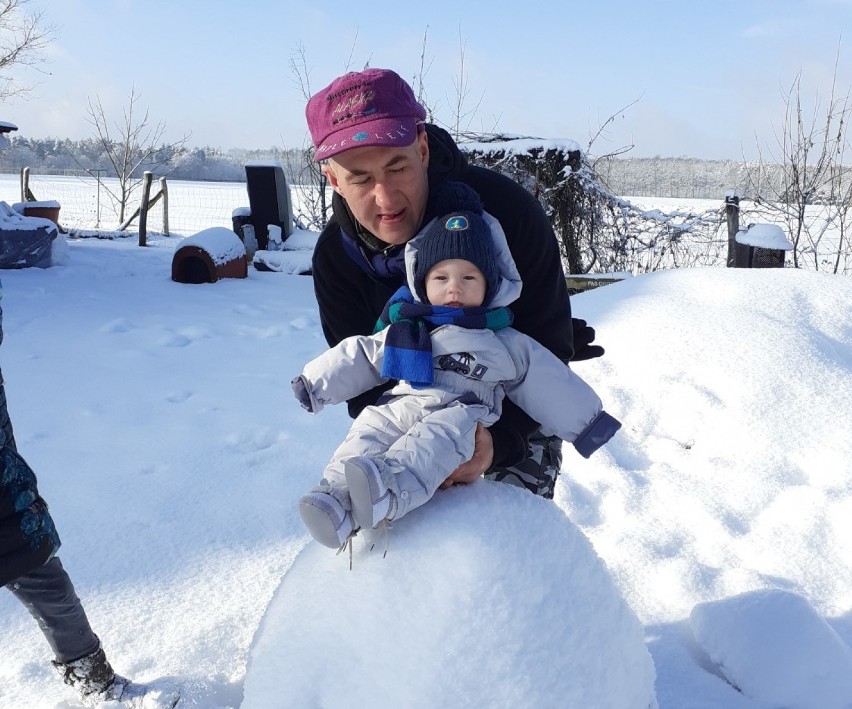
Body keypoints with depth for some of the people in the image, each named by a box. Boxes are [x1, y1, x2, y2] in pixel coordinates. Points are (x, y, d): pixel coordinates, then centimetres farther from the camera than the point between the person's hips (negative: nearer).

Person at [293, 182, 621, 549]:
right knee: (368, 431, -27)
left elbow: (547, 382, 19)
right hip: (399, 407, 4)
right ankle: (337, 495, -45)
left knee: (438, 436, -37)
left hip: (461, 413, -4)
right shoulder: (404, 327, 23)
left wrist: (585, 419, 17)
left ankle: (389, 489, -63)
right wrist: (317, 383, 28)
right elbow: (359, 356, 29)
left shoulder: (504, 341, 18)